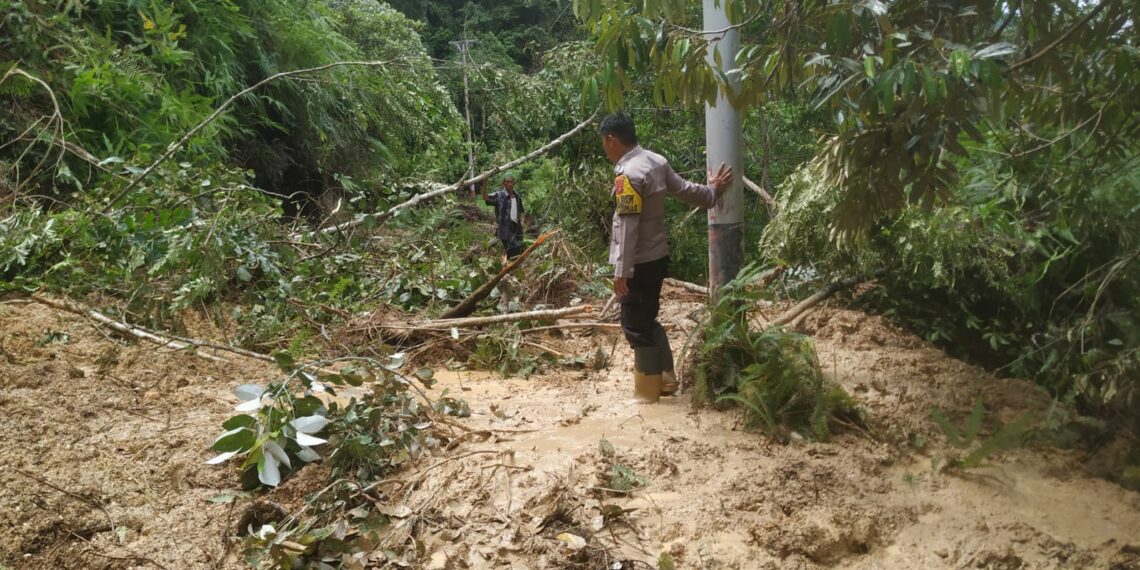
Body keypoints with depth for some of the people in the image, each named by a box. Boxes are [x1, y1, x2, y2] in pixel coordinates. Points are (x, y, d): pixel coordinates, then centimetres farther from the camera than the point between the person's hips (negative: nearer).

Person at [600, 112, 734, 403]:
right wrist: (712, 192, 34)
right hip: (657, 256, 9)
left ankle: (647, 393, 10)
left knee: (637, 327, 1)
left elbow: (627, 227, -24)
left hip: (639, 263, -9)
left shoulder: (628, 174, -22)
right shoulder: (656, 161, 5)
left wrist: (621, 271, -22)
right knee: (648, 321, 20)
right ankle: (666, 380, 28)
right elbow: (685, 189, 15)